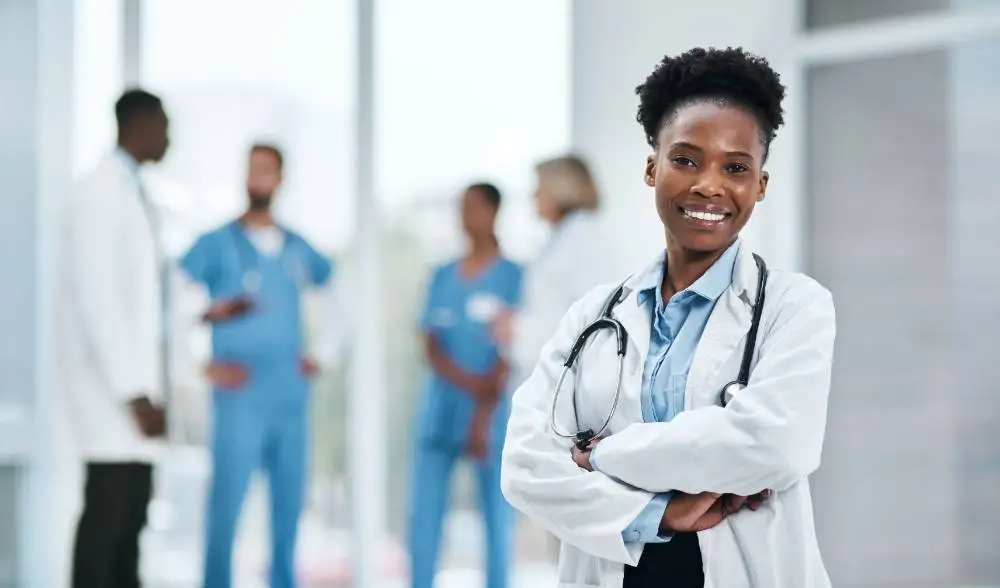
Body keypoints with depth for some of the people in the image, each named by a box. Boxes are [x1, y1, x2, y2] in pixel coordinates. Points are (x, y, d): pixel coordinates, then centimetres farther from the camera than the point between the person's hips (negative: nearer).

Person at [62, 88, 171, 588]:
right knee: (106, 513, -8)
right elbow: (98, 302, -18)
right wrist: (135, 393, -20)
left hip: (137, 378, 9)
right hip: (110, 384, -9)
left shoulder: (131, 194, 16)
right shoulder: (100, 194, -12)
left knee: (131, 514, 9)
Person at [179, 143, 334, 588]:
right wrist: (204, 365, -9)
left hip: (291, 400, 4)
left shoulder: (299, 249, 13)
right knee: (226, 506, -9)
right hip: (240, 398, -4)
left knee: (288, 507, 6)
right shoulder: (217, 244, 0)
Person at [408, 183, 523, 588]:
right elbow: (431, 347, 4)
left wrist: (484, 415, -14)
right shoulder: (443, 277, 12)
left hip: (494, 416, -4)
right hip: (440, 413, 4)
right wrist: (468, 382, -14)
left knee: (497, 520, -1)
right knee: (422, 518, -2)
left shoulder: (515, 277, 0)